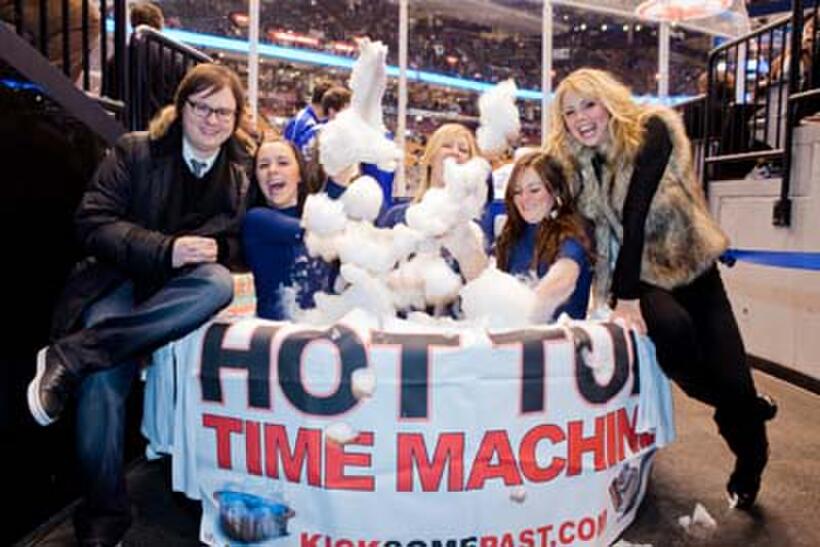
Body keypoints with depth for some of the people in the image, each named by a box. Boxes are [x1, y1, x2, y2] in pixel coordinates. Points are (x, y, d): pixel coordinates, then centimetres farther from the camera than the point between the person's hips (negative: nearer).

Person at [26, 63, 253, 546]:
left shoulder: (244, 171, 9)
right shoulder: (135, 151, 3)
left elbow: (241, 244, 12)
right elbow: (92, 222, -6)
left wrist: (213, 248, -13)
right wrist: (165, 249, -21)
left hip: (177, 291, 2)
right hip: (120, 280, -2)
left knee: (218, 284, -35)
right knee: (103, 373, -32)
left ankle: (73, 354, -29)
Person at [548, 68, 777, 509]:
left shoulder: (650, 131, -14)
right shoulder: (572, 161, -2)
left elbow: (635, 215, -24)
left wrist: (628, 299, -28)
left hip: (691, 267, -2)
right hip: (637, 276, 2)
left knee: (734, 385, -10)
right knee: (671, 325, -32)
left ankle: (749, 467, 26)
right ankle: (746, 409, 2)